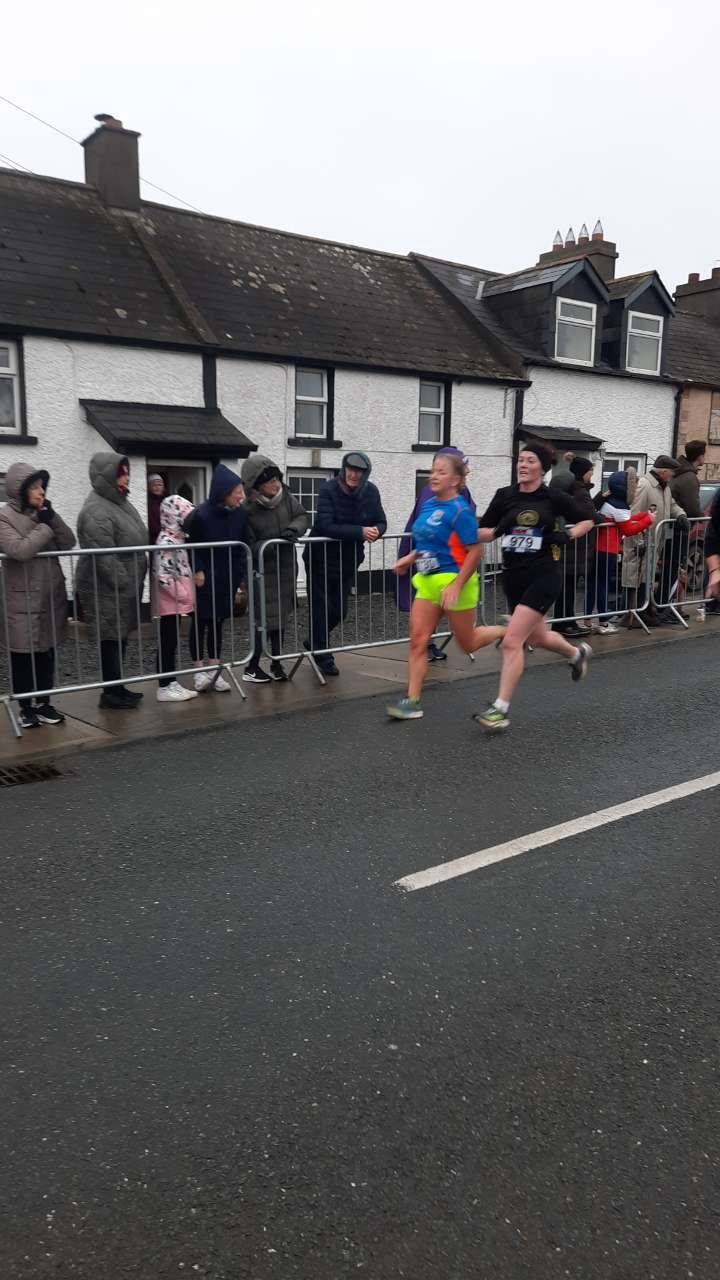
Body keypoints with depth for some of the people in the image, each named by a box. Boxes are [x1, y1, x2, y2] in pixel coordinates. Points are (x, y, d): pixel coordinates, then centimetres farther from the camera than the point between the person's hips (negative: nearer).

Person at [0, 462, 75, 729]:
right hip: (22, 600, -6)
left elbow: (69, 543, 3)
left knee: (47, 652, 11)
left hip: (51, 596, 6)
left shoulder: (42, 513, 10)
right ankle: (26, 707, 16)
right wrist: (45, 527, -14)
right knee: (23, 654, 4)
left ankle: (43, 704, 22)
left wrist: (52, 518, -8)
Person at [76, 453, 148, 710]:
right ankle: (111, 693, 7)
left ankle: (117, 688, 25)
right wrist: (125, 586, -20)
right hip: (108, 590, -9)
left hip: (123, 588, 9)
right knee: (112, 639, -2)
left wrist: (132, 586, 19)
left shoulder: (119, 501, 12)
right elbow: (104, 558, -24)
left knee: (120, 638, 15)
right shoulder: (96, 511, -19)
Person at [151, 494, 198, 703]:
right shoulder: (166, 542, -18)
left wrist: (187, 595, 13)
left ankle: (171, 683, 19)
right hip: (170, 601, -9)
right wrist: (182, 594, -19)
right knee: (167, 643, -3)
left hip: (178, 601, 9)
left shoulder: (178, 539, 12)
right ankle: (165, 687, 4)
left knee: (171, 642, 13)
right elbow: (162, 576, -24)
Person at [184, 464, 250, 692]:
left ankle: (214, 669, 17)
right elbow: (191, 546, -7)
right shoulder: (201, 514, -18)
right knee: (200, 622, 5)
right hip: (205, 578, -4)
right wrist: (197, 571, -13)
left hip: (228, 578, 4)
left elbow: (244, 546, 1)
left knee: (218, 622, 10)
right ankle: (200, 669, 15)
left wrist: (242, 575, 1)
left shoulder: (240, 514, -6)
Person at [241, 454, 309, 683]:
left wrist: (294, 528, -16)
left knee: (280, 615, 14)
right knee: (265, 618, -4)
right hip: (263, 571, -6)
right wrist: (264, 546, -34)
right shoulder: (247, 508, -19)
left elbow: (303, 516, 4)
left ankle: (276, 663, 27)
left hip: (286, 568, 6)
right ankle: (251, 668, 11)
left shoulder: (286, 497, -5)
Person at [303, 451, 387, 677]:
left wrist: (376, 531, -25)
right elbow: (326, 526, -30)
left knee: (339, 611, 14)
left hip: (349, 560, 5)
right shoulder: (329, 489, -20)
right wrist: (360, 532, -33)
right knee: (321, 608, 1)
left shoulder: (370, 492, -7)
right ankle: (322, 657, 16)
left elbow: (381, 522, -1)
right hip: (321, 558, -5)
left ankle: (315, 643, 39)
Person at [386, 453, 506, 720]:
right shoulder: (428, 504, 6)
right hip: (427, 582, 7)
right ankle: (412, 701, 3)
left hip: (453, 581, -7)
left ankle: (508, 631, 37)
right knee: (417, 640, -1)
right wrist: (410, 558, 9)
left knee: (467, 643, 9)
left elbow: (475, 552, -18)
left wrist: (456, 586, -23)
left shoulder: (460, 511, -16)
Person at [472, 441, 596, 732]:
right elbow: (481, 533, 5)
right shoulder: (505, 496, 3)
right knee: (537, 637, 23)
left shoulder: (554, 497, -5)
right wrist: (497, 531, -15)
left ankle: (500, 709, -5)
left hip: (543, 576, -5)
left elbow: (587, 521, 8)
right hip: (513, 577, 6)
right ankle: (578, 652, 55)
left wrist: (568, 535, -10)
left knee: (512, 641, -14)